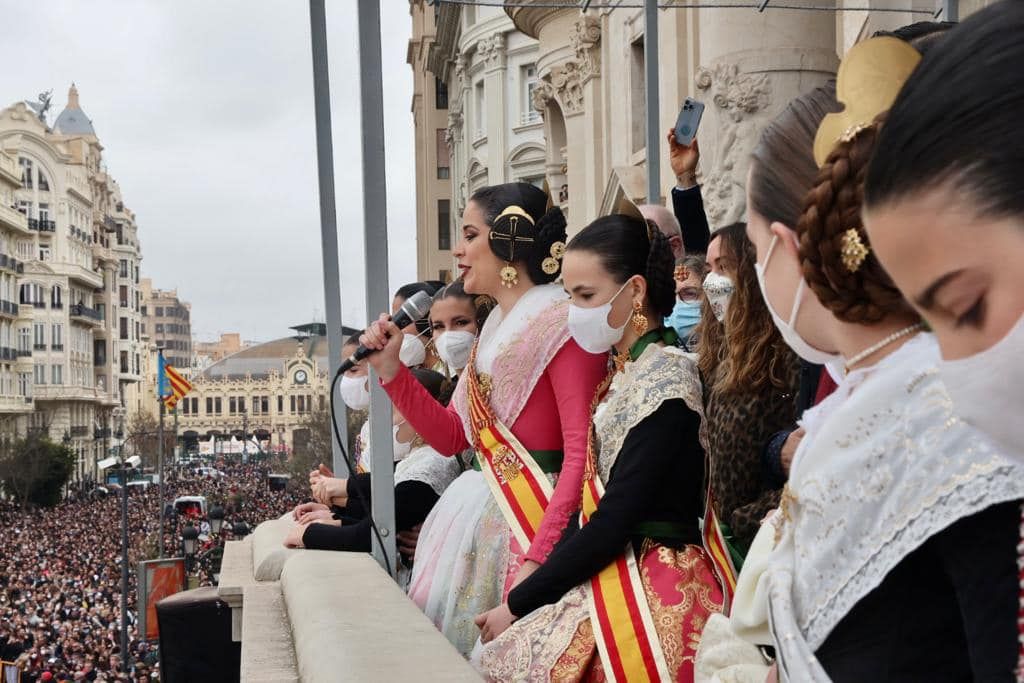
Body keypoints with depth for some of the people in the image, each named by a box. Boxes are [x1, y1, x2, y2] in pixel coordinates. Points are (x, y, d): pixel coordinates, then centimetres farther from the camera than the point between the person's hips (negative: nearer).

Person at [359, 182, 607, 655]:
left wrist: (538, 557, -26)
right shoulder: (497, 326, 14)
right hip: (479, 512, 8)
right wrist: (390, 369, 6)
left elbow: (581, 453, -20)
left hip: (534, 523, -8)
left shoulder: (561, 323, -14)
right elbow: (452, 438, 14)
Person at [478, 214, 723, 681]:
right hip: (610, 581, 7)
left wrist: (518, 603, -10)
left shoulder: (666, 377, -14)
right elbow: (600, 505, 11)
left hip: (653, 594, -7)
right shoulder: (625, 372, 12)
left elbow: (614, 522, -17)